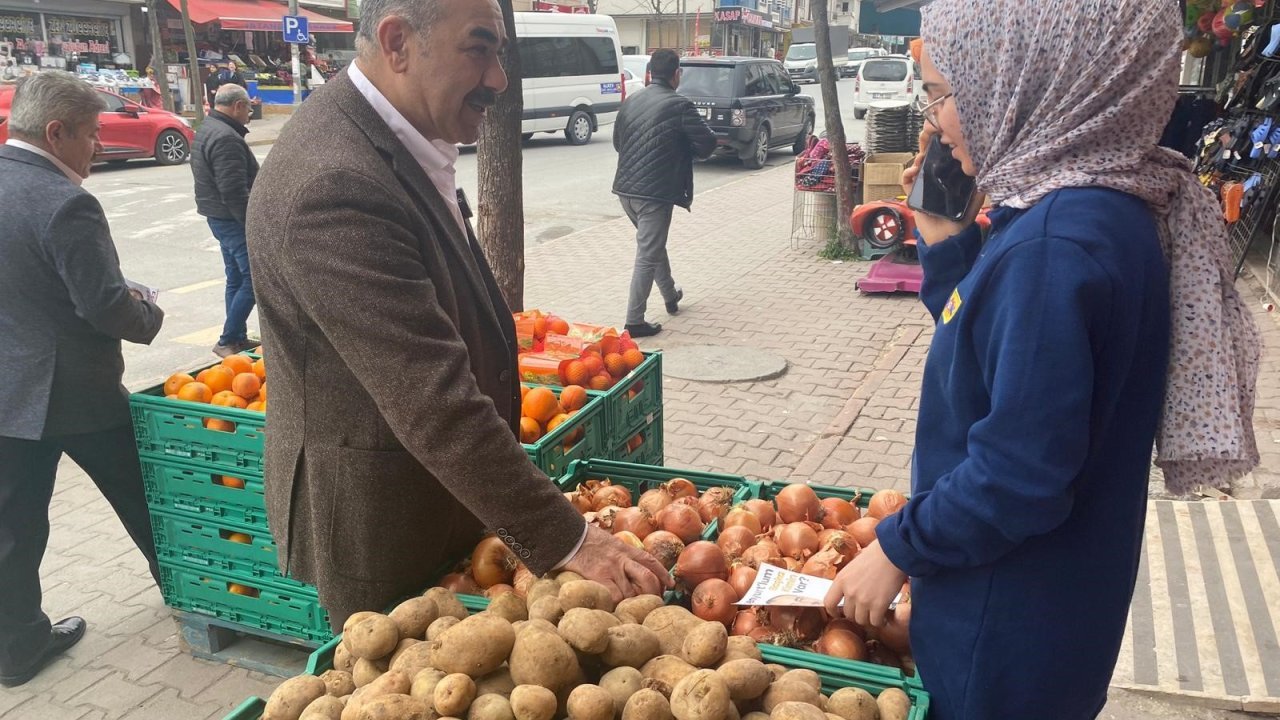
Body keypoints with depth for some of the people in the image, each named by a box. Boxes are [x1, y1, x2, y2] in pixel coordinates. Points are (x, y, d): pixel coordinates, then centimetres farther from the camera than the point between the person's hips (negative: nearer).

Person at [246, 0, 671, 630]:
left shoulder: (397, 147, 2)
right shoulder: (332, 186, -30)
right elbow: (435, 404, -32)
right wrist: (568, 541, -28)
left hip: (442, 496, 9)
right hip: (376, 525, -9)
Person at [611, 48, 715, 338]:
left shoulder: (630, 103, 9)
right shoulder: (680, 105, -10)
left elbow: (617, 143, 18)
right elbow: (707, 144, -8)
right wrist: (683, 148, 10)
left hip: (625, 188, 7)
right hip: (655, 192, -7)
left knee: (653, 244, 24)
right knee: (647, 256, -1)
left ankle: (671, 295, 41)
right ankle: (634, 321, 0)